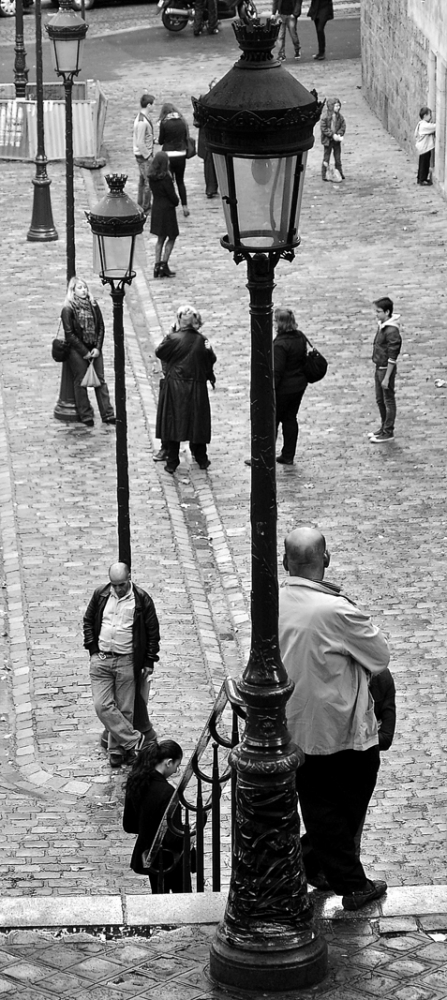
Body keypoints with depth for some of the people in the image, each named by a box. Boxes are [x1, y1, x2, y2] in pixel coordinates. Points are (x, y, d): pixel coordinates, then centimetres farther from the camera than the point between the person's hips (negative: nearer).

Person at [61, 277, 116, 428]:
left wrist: (98, 348, -5)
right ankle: (86, 416, 10)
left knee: (100, 380, 4)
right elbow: (69, 334, -10)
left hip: (94, 349, 4)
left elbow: (101, 327, 6)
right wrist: (84, 352, -12)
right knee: (80, 382, 2)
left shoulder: (93, 305, 4)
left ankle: (107, 414, 7)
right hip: (77, 350, -4)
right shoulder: (68, 309, -9)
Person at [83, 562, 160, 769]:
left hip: (127, 663, -3)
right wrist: (92, 648, 5)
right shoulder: (101, 595, 3)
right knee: (102, 706, -8)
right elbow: (88, 620, 15)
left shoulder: (142, 600, -6)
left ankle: (118, 749, 15)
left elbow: (153, 632, 1)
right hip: (101, 660, 3)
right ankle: (135, 740, -1)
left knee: (124, 709, 1)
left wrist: (149, 662, -1)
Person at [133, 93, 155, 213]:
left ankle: (141, 205, 32)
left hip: (142, 154, 10)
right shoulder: (142, 122, -26)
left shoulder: (141, 117, 5)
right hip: (144, 155, -10)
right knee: (149, 181, -1)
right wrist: (148, 156, -17)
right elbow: (140, 143, -24)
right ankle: (146, 208, 8)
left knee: (142, 179, 20)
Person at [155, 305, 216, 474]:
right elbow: (211, 360, 2)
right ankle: (201, 459, 23)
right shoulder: (202, 340, -6)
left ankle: (172, 462, 6)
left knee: (172, 422, 5)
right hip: (197, 387, 2)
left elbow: (159, 352, 0)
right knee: (198, 422, 14)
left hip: (174, 386, -2)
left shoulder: (173, 339, -15)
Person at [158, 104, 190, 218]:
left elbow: (161, 141, -3)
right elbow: (186, 138, 6)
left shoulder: (164, 123, -10)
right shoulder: (182, 122, 0)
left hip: (168, 155, -4)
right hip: (181, 154, 4)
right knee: (180, 181, 16)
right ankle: (184, 206, 11)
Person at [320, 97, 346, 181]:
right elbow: (323, 128, -16)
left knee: (338, 158, 11)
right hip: (327, 140, -5)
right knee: (326, 158, 3)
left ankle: (340, 173, 21)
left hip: (337, 140, 5)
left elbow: (343, 126, 5)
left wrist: (339, 134, -12)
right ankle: (324, 175, 10)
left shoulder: (339, 116, 1)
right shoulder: (325, 116, -15)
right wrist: (332, 135, -20)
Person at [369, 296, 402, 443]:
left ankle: (388, 432, 11)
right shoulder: (382, 325, 5)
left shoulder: (392, 331, -23)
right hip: (379, 367, 9)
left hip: (386, 369, -9)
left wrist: (387, 377, -20)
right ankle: (384, 427, 32)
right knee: (380, 400, 19)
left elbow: (392, 357, -22)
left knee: (389, 401, 3)